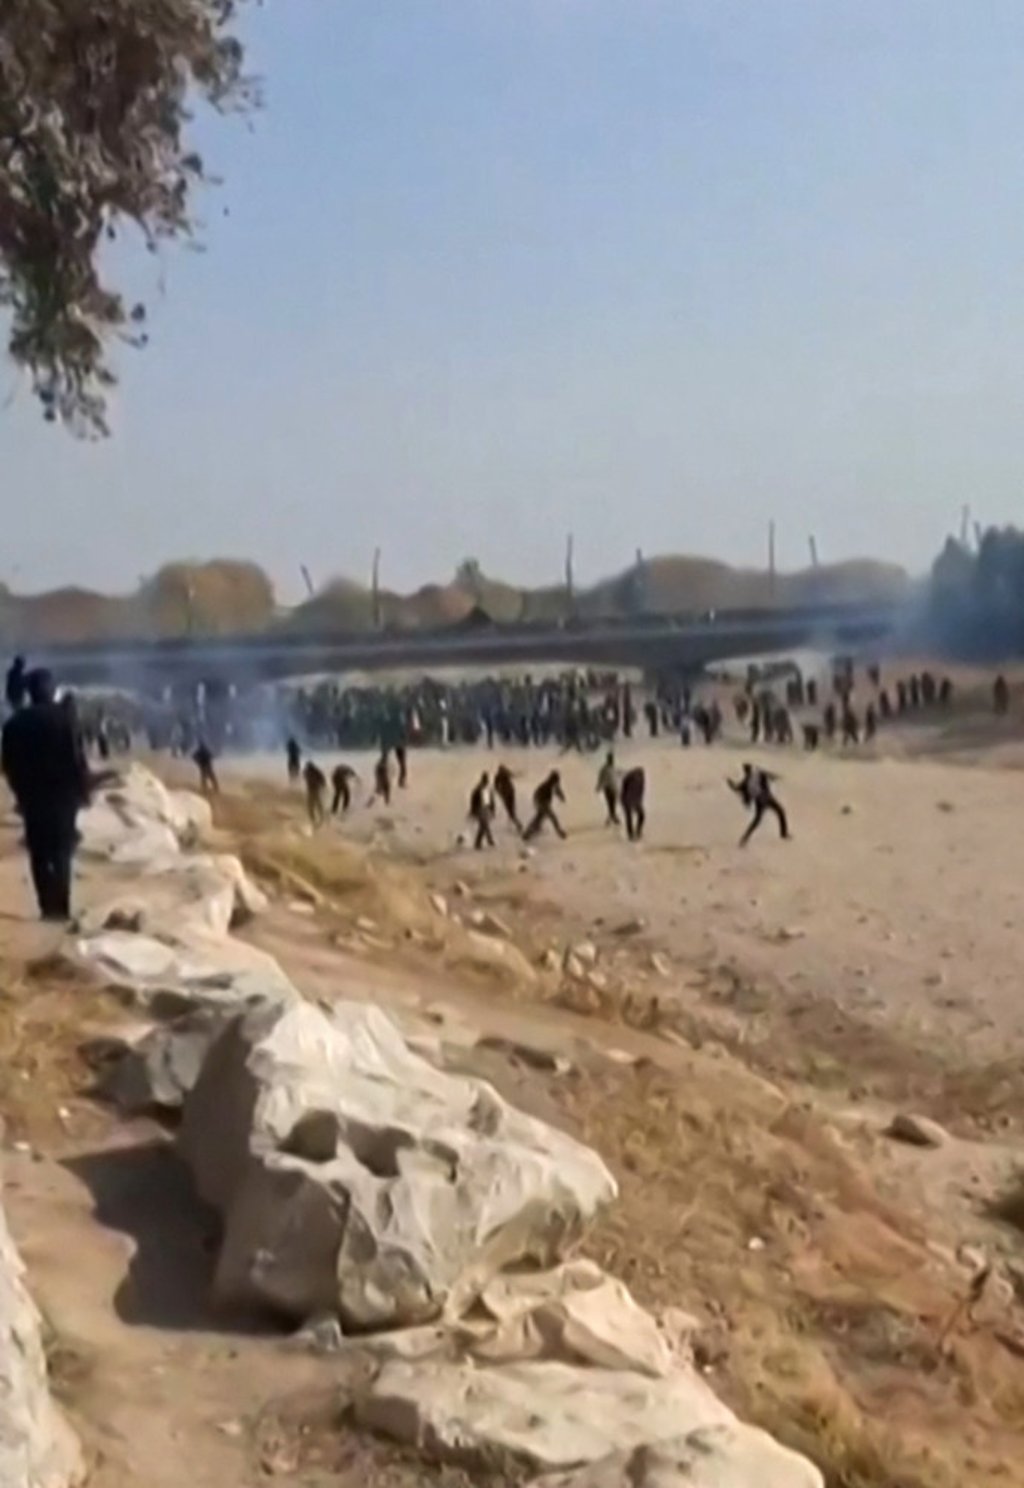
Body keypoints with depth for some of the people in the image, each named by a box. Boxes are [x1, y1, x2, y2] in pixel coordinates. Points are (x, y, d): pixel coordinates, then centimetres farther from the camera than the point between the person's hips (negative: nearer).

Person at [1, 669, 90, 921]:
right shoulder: (63, 716, -10)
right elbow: (76, 757, -12)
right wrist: (83, 790, -2)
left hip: (32, 796, 2)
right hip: (62, 794, -2)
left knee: (39, 855, 8)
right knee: (61, 853, 4)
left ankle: (48, 907, 6)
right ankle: (61, 908, -2)